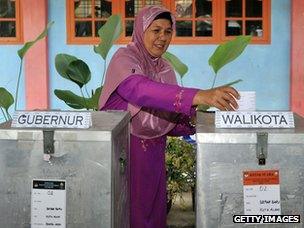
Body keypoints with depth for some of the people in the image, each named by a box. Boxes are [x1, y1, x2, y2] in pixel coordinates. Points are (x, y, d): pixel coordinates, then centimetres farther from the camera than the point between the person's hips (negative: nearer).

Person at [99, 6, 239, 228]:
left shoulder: (165, 69, 9)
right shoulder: (124, 58, -12)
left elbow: (170, 120, 8)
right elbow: (141, 89, -34)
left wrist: (194, 120, -14)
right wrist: (198, 96, -45)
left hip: (153, 153, 6)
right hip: (122, 148, -6)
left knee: (153, 210, 10)